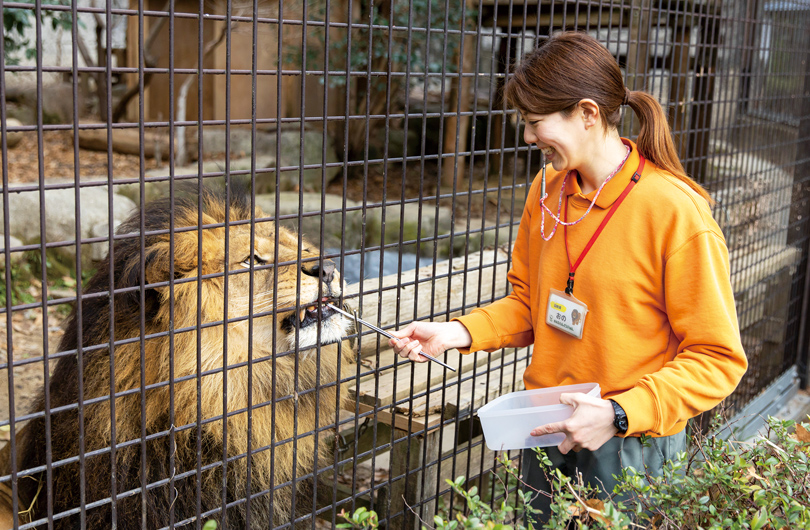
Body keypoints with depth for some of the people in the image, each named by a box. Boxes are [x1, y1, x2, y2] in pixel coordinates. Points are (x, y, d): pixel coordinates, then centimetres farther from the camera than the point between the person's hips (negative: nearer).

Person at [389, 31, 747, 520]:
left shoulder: (676, 212, -21)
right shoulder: (548, 191, 0)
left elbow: (718, 360, -17)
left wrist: (618, 414, -24)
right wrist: (457, 332, -7)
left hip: (631, 443, -6)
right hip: (549, 426, 6)